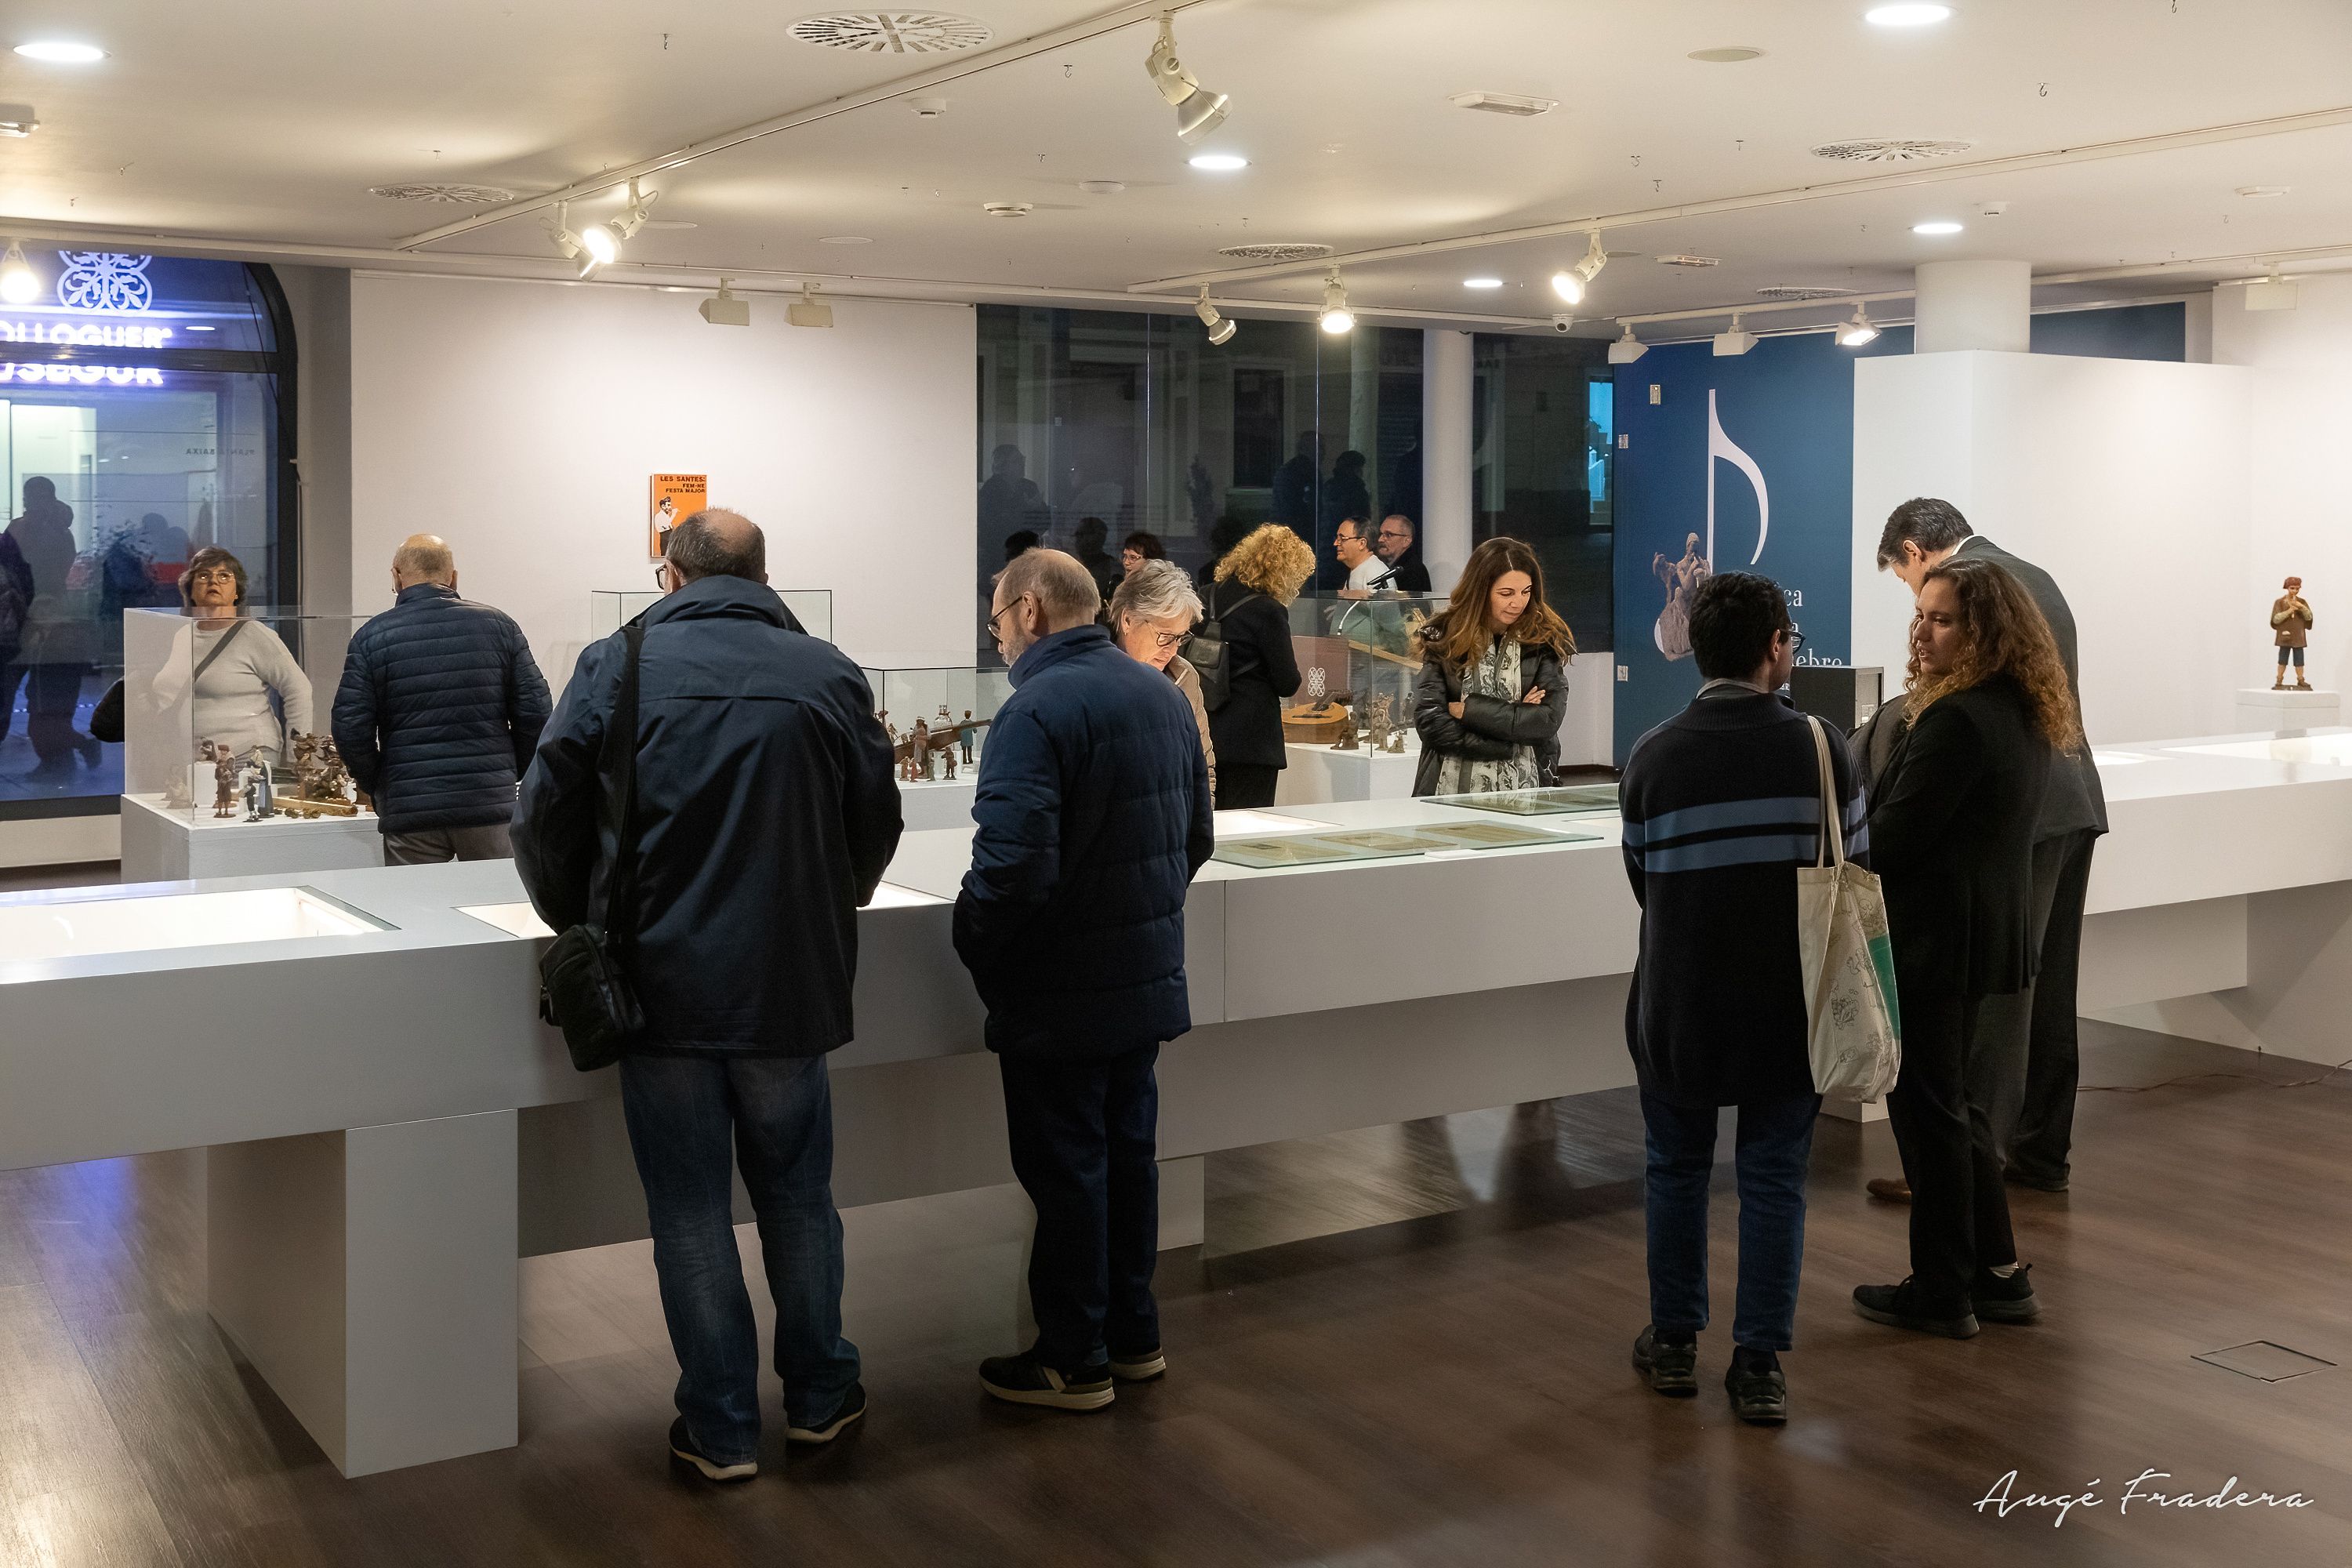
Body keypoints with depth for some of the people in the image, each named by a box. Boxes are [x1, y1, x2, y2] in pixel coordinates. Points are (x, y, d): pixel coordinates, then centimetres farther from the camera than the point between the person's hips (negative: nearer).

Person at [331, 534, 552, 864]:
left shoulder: (371, 637, 0)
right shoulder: (499, 626, 3)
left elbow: (350, 728, -4)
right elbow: (535, 711, 0)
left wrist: (377, 787, 11)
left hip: (409, 812, -1)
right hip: (492, 805, 1)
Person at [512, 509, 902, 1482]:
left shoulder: (616, 668, -5)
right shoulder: (830, 678, -1)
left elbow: (546, 818, -3)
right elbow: (876, 827, 7)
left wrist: (581, 922, 14)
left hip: (663, 981, -1)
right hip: (792, 985, 2)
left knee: (691, 1212, 9)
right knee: (798, 1197, 17)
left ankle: (721, 1427, 17)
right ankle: (818, 1396, 30)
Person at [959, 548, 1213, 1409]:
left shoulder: (1038, 710, -21)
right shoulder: (1162, 694, 8)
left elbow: (1011, 867, -27)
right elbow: (1195, 840, 16)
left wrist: (974, 947, -10)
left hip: (1059, 998, -8)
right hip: (1148, 982, 8)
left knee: (1065, 1170, 4)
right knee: (1128, 1152, 18)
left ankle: (1074, 1360, 16)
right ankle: (1134, 1333, 30)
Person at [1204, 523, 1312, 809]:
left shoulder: (1208, 597, 7)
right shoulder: (1269, 612, -14)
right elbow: (1288, 684, -10)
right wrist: (1293, 664, 12)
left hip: (1207, 735, 7)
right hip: (1251, 741, -7)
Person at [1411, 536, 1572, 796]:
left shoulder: (1546, 640, 7)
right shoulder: (1444, 638, 6)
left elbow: (1548, 719, -4)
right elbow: (1429, 721, -3)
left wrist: (1468, 710, -6)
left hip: (1525, 786, -1)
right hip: (1452, 788, 1)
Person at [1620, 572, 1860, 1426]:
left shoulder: (1651, 756, -8)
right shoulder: (1818, 748, -10)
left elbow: (1643, 882, 1)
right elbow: (1856, 875, -3)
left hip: (1677, 1004, 1)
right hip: (1787, 1005, -1)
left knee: (1677, 1169, 17)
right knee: (1773, 1179, 10)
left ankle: (1674, 1343, 27)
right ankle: (1760, 1364, 13)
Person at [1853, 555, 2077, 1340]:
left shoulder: (1955, 722, -22)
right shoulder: (2026, 717, 8)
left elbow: (1891, 837, -20)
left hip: (1931, 941, -10)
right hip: (1985, 930, 10)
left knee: (1928, 1109, 2)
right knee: (1952, 1104, 19)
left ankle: (1941, 1294, 13)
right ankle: (1999, 1274, 26)